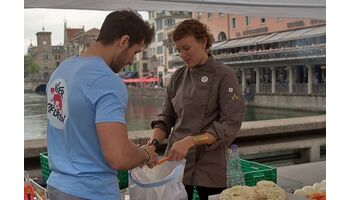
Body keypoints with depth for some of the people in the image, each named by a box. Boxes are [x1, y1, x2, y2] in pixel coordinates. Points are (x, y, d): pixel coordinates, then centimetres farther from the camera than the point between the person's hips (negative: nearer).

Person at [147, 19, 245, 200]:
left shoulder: (224, 75, -8)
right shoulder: (178, 76, 6)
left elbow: (231, 124, -14)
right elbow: (166, 116, 10)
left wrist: (190, 141, -23)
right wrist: (154, 143, -8)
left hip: (209, 164, -4)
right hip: (176, 160, 4)